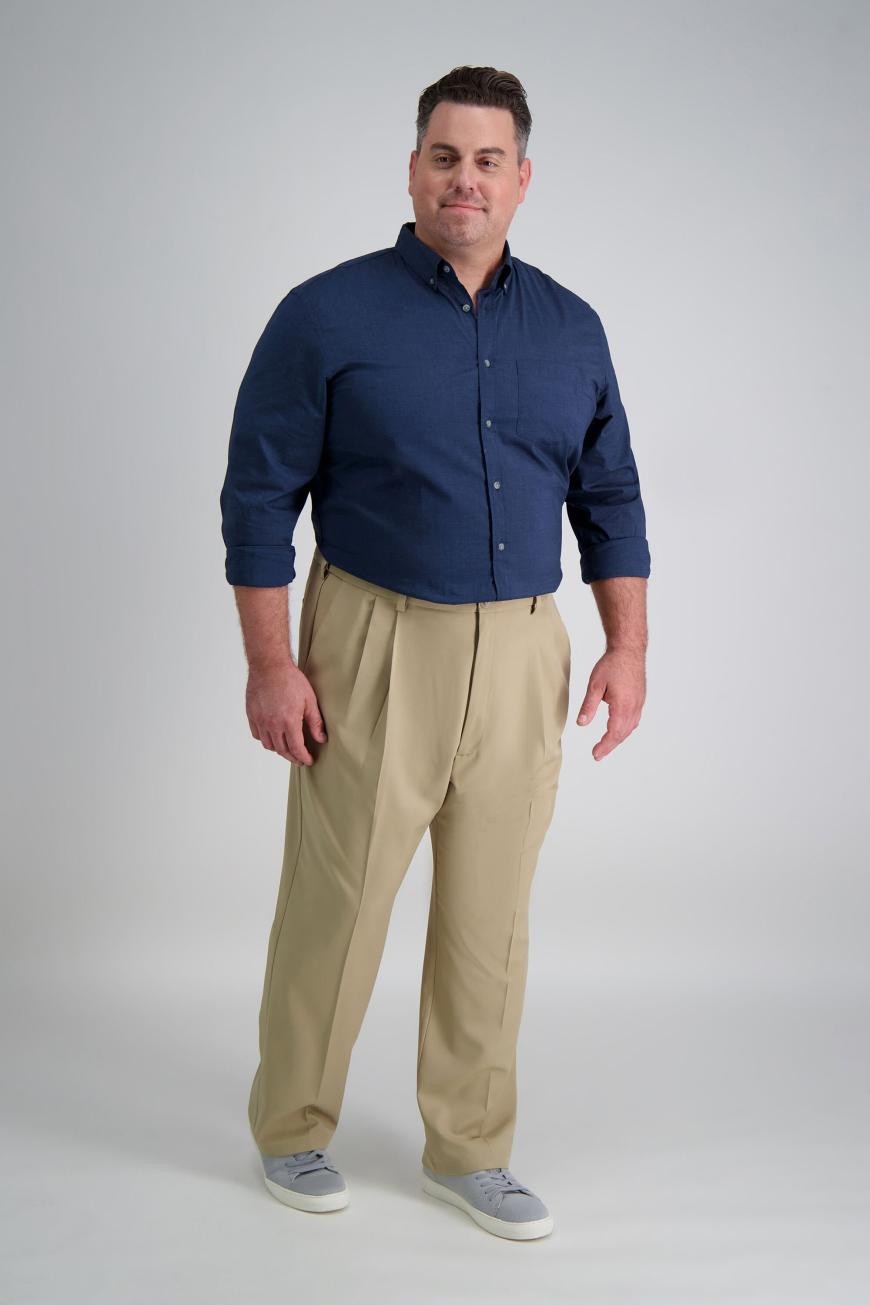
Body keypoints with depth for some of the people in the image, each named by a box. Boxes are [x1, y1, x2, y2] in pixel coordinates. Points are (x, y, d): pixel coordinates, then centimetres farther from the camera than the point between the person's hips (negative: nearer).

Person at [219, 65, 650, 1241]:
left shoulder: (570, 328, 7)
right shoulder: (328, 316, -6)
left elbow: (610, 496, 12)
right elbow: (260, 496, -6)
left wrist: (627, 646, 4)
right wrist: (271, 666, -11)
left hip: (520, 658, 4)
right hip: (376, 649, -3)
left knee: (491, 918, 11)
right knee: (335, 903, 6)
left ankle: (470, 1149, 27)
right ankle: (292, 1129, 28)